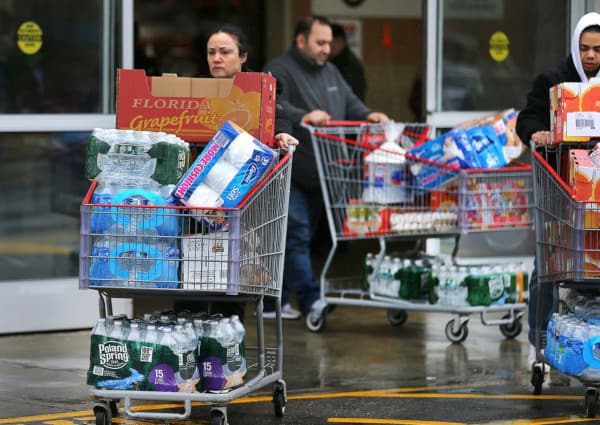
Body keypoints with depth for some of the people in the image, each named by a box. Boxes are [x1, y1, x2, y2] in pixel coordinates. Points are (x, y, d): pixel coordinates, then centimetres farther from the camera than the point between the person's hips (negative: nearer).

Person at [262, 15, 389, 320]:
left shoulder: (330, 72, 19)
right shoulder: (279, 70, -8)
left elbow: (350, 102, 20)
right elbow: (274, 106, -23)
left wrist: (368, 116, -1)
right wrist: (302, 117, -39)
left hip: (319, 175, 8)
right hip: (290, 175, -8)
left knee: (296, 237, 11)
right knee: (296, 236, -9)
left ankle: (275, 301, 17)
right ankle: (310, 299, -11)